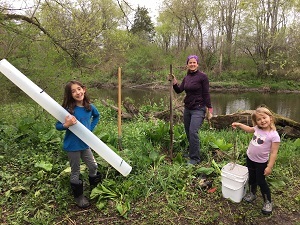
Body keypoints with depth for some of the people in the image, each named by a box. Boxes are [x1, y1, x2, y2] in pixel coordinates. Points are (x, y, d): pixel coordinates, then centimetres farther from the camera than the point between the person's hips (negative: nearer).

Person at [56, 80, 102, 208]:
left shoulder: (90, 107, -7)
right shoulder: (68, 109, -19)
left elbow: (97, 116, 15)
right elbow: (57, 125, -12)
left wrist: (90, 128, 4)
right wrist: (66, 125, -33)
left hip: (85, 144, 5)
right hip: (72, 145, -4)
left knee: (93, 167, 17)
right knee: (75, 172, 12)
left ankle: (95, 189, 44)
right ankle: (78, 196, 33)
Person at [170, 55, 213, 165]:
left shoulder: (202, 76, -8)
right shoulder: (186, 78, 11)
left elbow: (206, 94, -9)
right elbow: (179, 90, 6)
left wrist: (209, 109, -11)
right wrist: (174, 82, -10)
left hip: (198, 109, -6)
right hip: (187, 108, 7)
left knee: (193, 132, -15)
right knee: (188, 132, 11)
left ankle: (195, 158, -2)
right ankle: (192, 151, 32)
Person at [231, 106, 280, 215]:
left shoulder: (274, 135, -23)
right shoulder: (257, 129, -7)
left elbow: (274, 153, -21)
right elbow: (249, 129, 18)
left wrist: (269, 167, -20)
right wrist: (239, 124, 10)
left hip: (261, 162, -6)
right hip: (249, 158, 6)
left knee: (261, 181, 5)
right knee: (251, 177, 22)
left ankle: (268, 202, 25)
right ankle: (252, 194, 44)